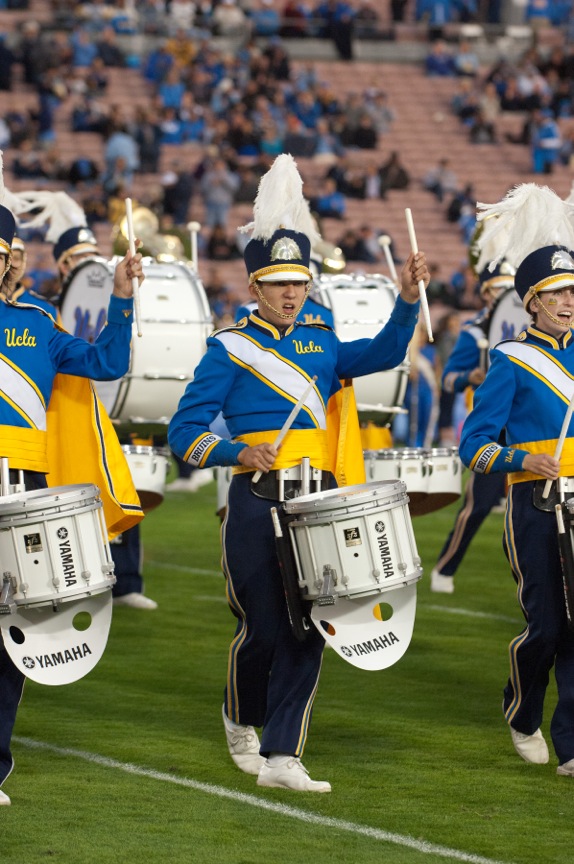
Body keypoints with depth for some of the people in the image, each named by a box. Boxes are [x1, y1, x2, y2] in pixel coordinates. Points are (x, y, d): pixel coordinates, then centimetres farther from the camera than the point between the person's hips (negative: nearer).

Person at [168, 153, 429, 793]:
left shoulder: (321, 344, 13)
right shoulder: (229, 350, -1)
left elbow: (384, 353, 1)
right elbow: (184, 432, -4)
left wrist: (408, 299, -13)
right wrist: (239, 452, -20)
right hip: (256, 504, -4)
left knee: (307, 629, -4)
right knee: (263, 628, 1)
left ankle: (282, 756, -3)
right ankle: (241, 721, 30)